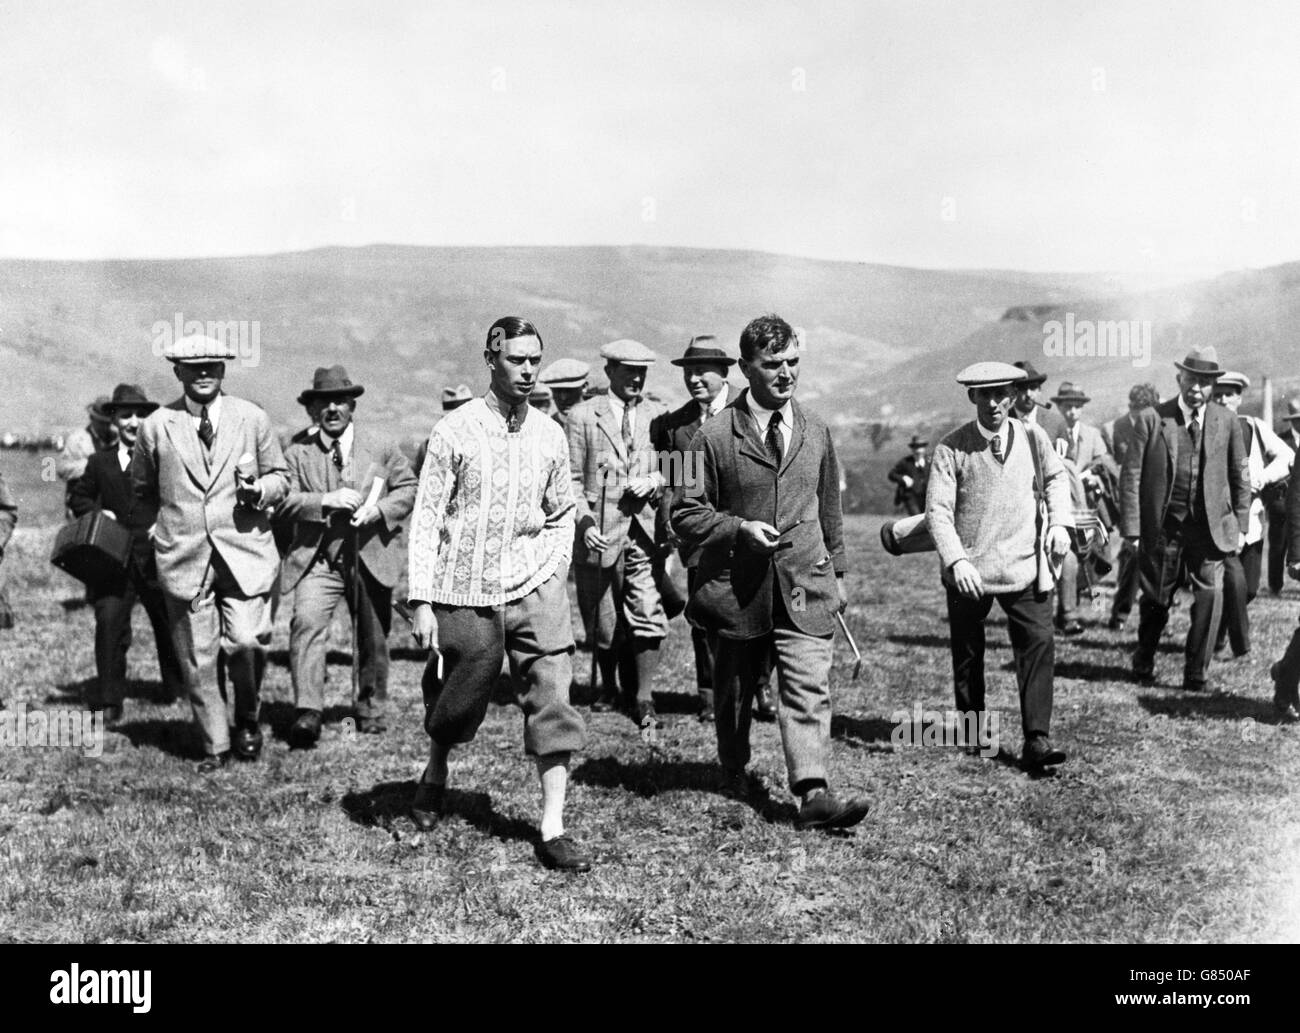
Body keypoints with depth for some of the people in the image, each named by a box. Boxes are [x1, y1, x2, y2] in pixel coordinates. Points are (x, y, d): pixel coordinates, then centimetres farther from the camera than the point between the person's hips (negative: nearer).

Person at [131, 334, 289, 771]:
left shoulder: (252, 419, 5)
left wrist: (261, 492, -7)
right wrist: (175, 513, 8)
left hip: (244, 550, -1)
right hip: (184, 555, 1)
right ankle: (215, 746, 19)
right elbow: (141, 489, 18)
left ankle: (247, 720, 15)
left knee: (246, 641, -14)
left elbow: (279, 475, 13)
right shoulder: (156, 426, 4)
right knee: (197, 660, 2)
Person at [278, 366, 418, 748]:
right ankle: (308, 712, -23)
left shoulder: (382, 448, 7)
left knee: (373, 639, 11)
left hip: (372, 556, 2)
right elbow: (283, 502, -7)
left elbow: (408, 487, 7)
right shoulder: (298, 454, 2)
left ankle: (370, 709, 31)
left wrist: (379, 509, -11)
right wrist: (325, 501, -21)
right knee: (306, 623, -23)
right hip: (317, 559, -2)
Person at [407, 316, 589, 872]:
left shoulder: (550, 435, 5)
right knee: (457, 704, 12)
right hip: (466, 593, -2)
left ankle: (552, 830, -1)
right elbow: (425, 518, -6)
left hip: (534, 592, 2)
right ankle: (435, 775, 44)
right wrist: (421, 602, -10)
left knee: (553, 703, -6)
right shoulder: (454, 431, -5)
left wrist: (554, 571, 4)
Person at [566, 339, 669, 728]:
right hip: (599, 531, -1)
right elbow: (571, 478, 0)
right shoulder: (583, 416, 1)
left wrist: (654, 480, -6)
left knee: (648, 615, -9)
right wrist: (584, 522, -13)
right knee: (603, 621, 8)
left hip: (644, 526, 1)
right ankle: (609, 688, 31)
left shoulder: (658, 416, 10)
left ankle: (643, 699, 0)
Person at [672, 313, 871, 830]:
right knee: (734, 689, 13)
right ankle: (734, 769, 36)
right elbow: (685, 514, -3)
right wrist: (740, 529, -18)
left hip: (805, 583, 2)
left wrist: (838, 572, 21)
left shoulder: (816, 433, 9)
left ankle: (813, 793, -16)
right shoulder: (713, 437, -5)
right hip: (736, 587, -2)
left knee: (809, 688, -11)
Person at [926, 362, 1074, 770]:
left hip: (1024, 567, 1)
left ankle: (1036, 741, -6)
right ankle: (974, 730, 31)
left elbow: (1055, 478, 21)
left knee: (1039, 645, -10)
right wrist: (956, 560, -25)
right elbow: (937, 510, -12)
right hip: (968, 570, -1)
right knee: (968, 653, 11)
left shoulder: (1033, 438, 2)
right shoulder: (951, 449, -7)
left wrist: (1059, 523, 4)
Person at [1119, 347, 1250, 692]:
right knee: (1155, 600, 11)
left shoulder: (1226, 422, 2)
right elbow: (1131, 475, -4)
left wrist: (1240, 525, 7)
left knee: (1210, 594, -11)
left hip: (1209, 526, 1)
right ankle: (1143, 665, 35)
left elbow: (1240, 477, 10)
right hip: (1162, 527, -1)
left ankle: (1196, 674, 4)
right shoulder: (1151, 419, -4)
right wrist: (1132, 528, -8)